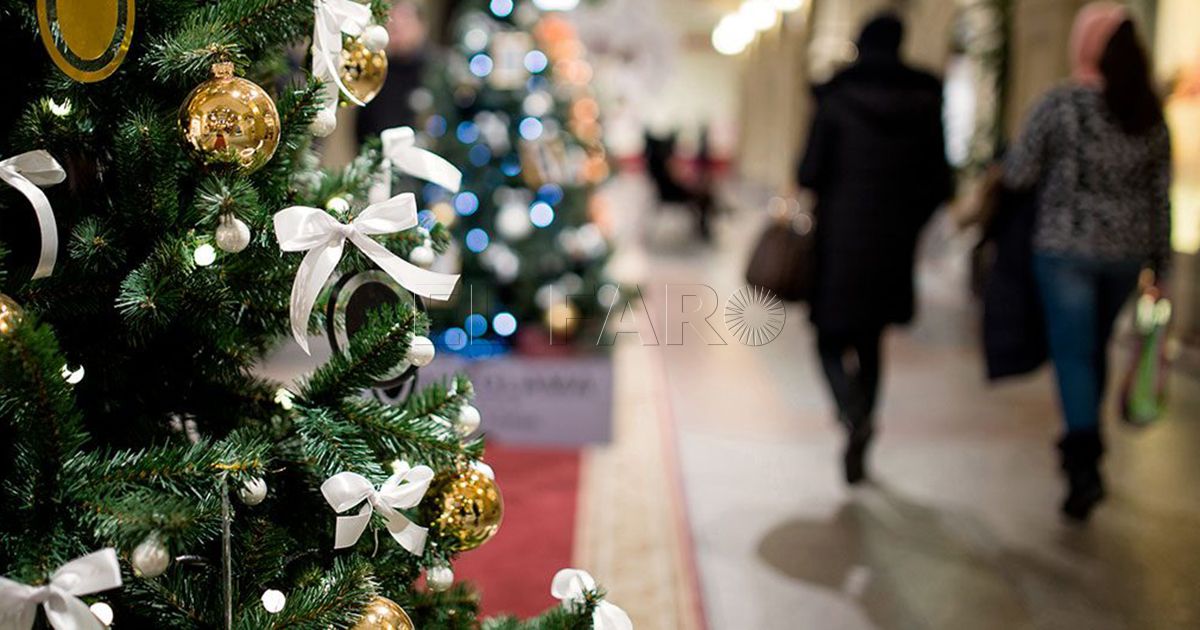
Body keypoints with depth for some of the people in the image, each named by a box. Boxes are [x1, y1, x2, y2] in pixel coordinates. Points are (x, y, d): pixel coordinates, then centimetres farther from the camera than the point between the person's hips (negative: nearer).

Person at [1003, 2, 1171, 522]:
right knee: (1096, 347, 20)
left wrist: (1012, 155, 14)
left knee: (1073, 352, -1)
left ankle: (1085, 464, -11)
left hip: (1066, 247, -5)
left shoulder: (1059, 105, -12)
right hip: (1127, 252, 5)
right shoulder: (1151, 115, 3)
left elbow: (1019, 176, -9)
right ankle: (1084, 440, 33)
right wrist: (1160, 262, 10)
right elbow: (1161, 195, 5)